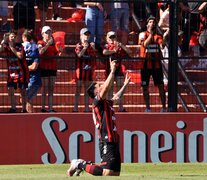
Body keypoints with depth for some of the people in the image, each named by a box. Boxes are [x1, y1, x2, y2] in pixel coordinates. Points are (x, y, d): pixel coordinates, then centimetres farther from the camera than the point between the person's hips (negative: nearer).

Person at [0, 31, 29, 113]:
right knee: (10, 90, -3)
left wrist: (12, 48, -21)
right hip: (11, 72, 3)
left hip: (21, 72, -3)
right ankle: (13, 108, 6)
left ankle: (24, 109, 7)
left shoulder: (19, 46, -8)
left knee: (23, 91, 1)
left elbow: (20, 56, -25)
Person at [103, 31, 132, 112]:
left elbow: (129, 52, -2)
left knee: (120, 88, 1)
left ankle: (121, 107, 3)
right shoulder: (107, 46, 4)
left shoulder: (120, 47, 11)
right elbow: (104, 52, -20)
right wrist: (114, 51, -11)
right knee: (110, 88, -1)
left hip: (119, 69, 2)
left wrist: (121, 45, -9)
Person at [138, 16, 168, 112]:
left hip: (156, 64, 1)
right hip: (145, 64, -1)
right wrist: (151, 34, -21)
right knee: (145, 87, 3)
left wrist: (164, 37, -28)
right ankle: (147, 107, 12)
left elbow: (162, 46, -12)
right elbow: (144, 45, -16)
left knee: (161, 86, -1)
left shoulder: (158, 36, 6)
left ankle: (164, 107, 2)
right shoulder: (143, 34, 2)